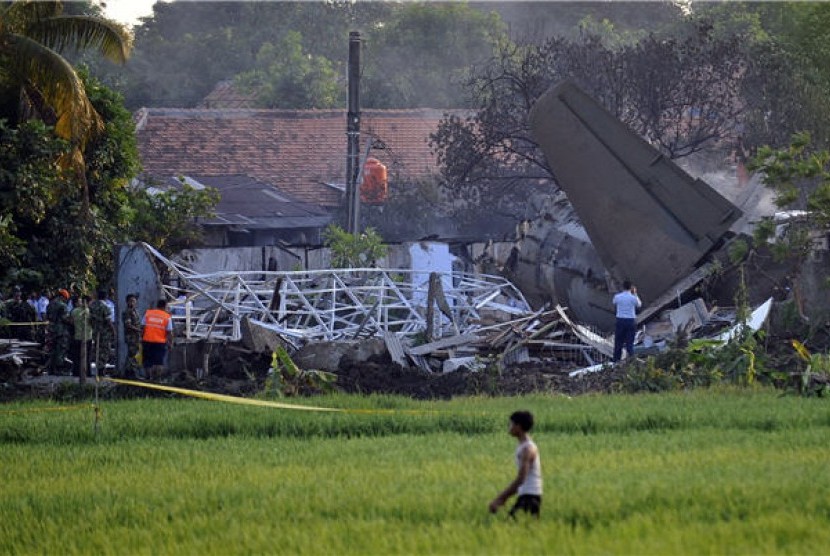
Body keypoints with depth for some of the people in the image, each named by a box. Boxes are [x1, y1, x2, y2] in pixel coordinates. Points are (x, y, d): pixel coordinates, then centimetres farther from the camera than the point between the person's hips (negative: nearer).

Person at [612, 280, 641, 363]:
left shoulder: (617, 297, -4)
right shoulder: (633, 298, -8)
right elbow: (639, 305, 11)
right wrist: (635, 293, 18)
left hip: (620, 320, 1)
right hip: (631, 321, -1)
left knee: (618, 342, 9)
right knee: (629, 343, 3)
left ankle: (616, 361, 11)